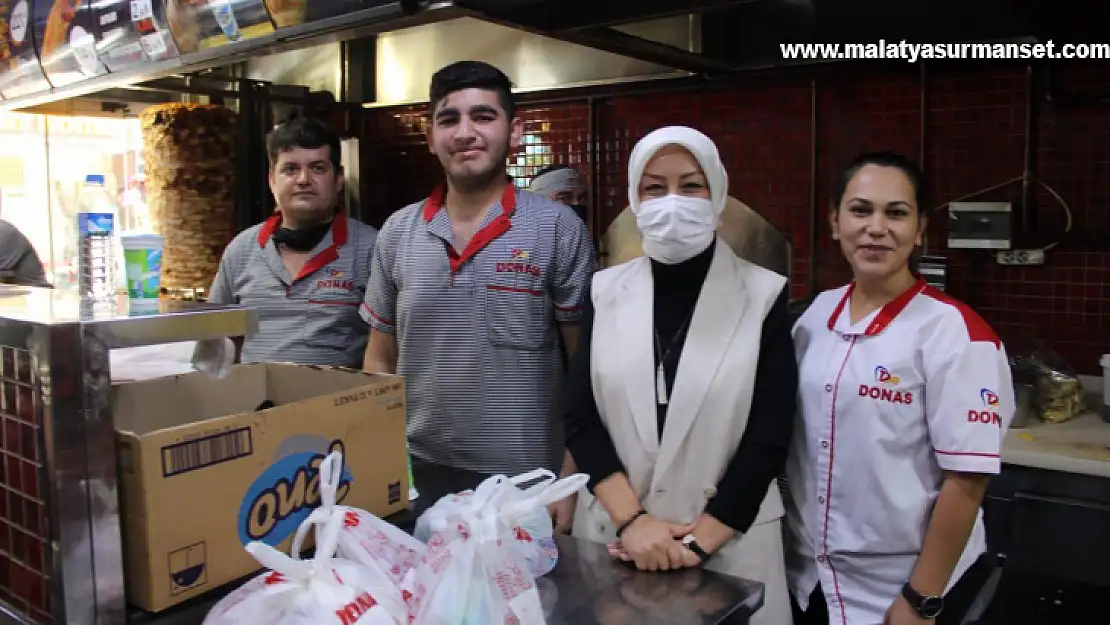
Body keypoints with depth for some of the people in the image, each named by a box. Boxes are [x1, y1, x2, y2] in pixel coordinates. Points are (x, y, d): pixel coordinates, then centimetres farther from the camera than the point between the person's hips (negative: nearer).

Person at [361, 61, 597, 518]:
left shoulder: (558, 228, -8)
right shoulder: (397, 233, 2)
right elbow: (380, 361, 10)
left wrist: (571, 479, -8)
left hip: (524, 481, -3)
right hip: (414, 474, 3)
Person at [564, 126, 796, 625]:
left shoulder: (764, 296, -6)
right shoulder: (605, 291, 0)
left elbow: (769, 438, -8)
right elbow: (580, 419, -2)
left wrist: (699, 539, -12)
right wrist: (632, 519, -13)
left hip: (730, 542, -2)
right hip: (612, 535, 2)